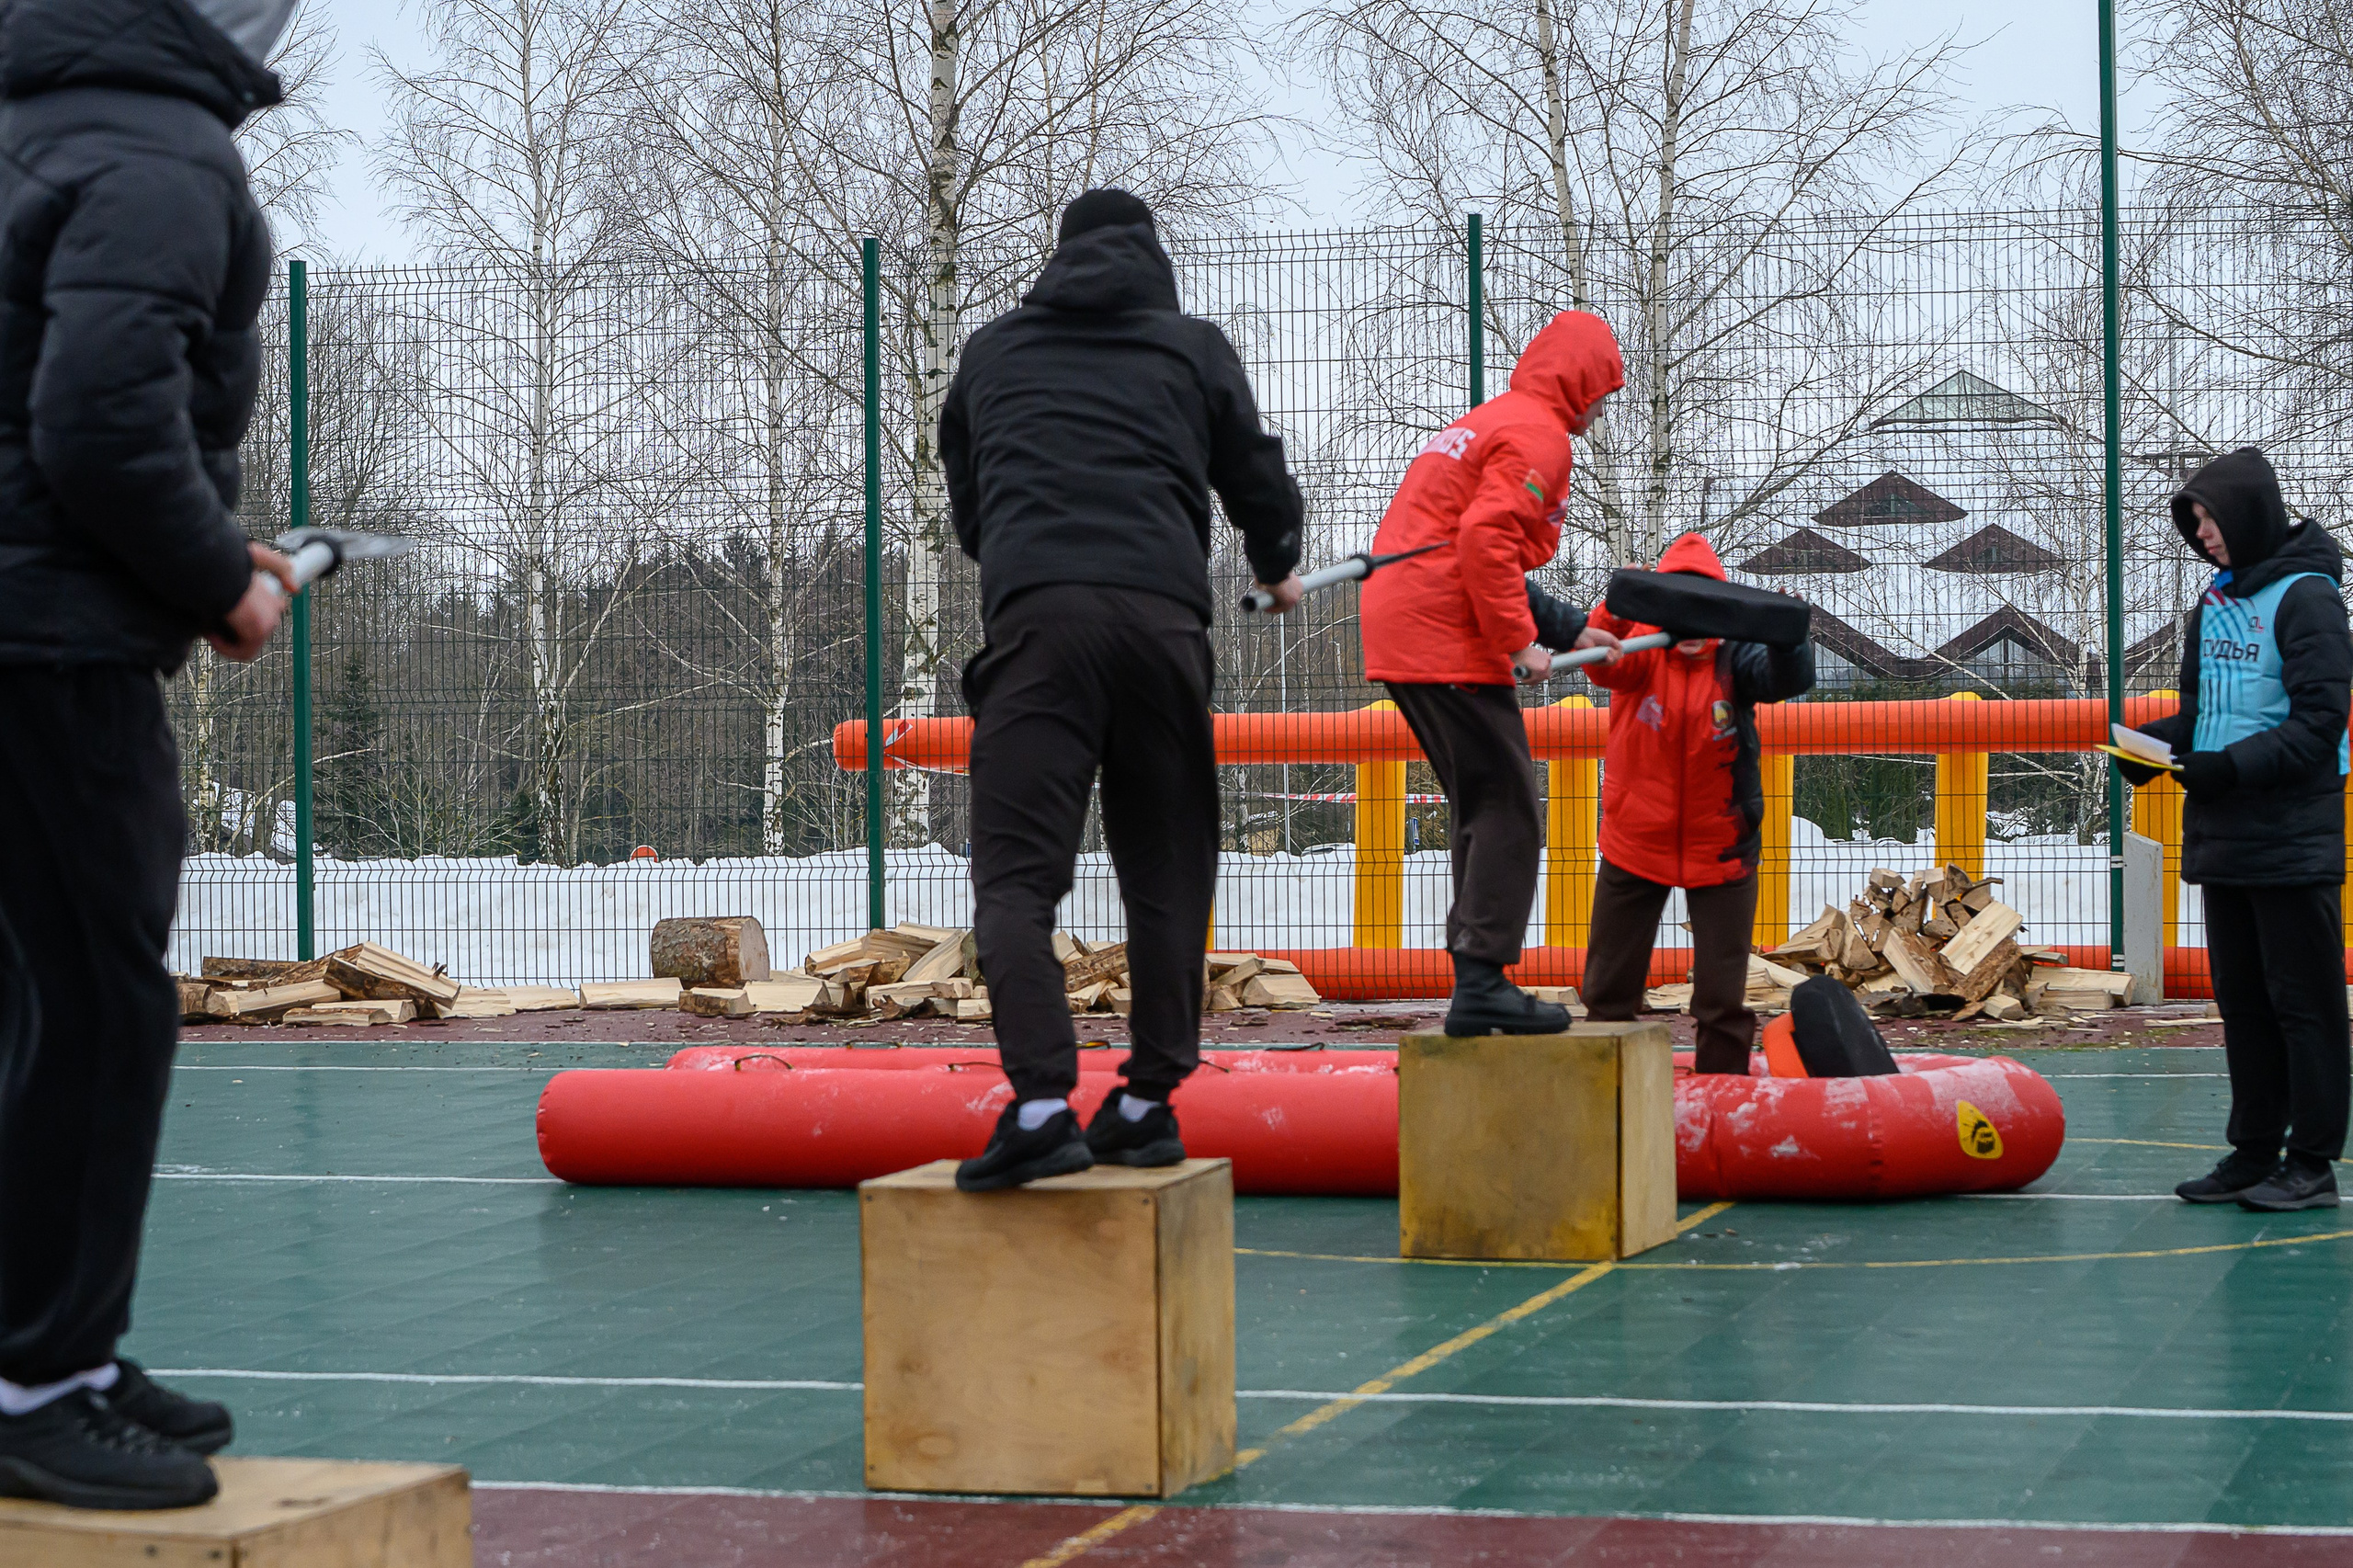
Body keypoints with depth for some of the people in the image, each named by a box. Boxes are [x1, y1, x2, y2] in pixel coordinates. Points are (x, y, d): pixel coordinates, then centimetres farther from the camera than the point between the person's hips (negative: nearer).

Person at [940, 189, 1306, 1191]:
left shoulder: (994, 350, 24)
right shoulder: (1194, 346, 20)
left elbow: (963, 501, 34)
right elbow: (1257, 479, 25)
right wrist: (1278, 570, 47)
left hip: (1034, 614, -1)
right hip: (1163, 612, 1)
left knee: (1016, 870, -7)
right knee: (1166, 870, 12)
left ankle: (1040, 1103, -23)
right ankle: (1150, 1101, 11)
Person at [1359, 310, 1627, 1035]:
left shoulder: (1484, 423, 25)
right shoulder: (1537, 435, -7)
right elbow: (1487, 541, -21)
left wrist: (1568, 629, 23)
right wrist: (1520, 642, -16)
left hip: (1399, 634, 10)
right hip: (1448, 643, -10)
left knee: (1481, 808, 15)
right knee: (1509, 809, -7)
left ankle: (1474, 977, 16)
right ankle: (1483, 983, -10)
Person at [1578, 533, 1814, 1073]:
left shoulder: (1734, 659, -8)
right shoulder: (1639, 647, -8)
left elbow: (1789, 679, -23)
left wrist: (1785, 637, -45)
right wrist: (1615, 616, -51)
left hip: (1720, 844, -1)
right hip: (1635, 840, 1)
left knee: (1722, 990, 5)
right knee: (1610, 985, 11)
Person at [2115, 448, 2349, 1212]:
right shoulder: (2215, 603, 14)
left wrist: (2236, 767, -24)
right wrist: (2152, 745, 2)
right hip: (2223, 838, 8)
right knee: (2241, 1001, 13)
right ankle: (2254, 1152, 20)